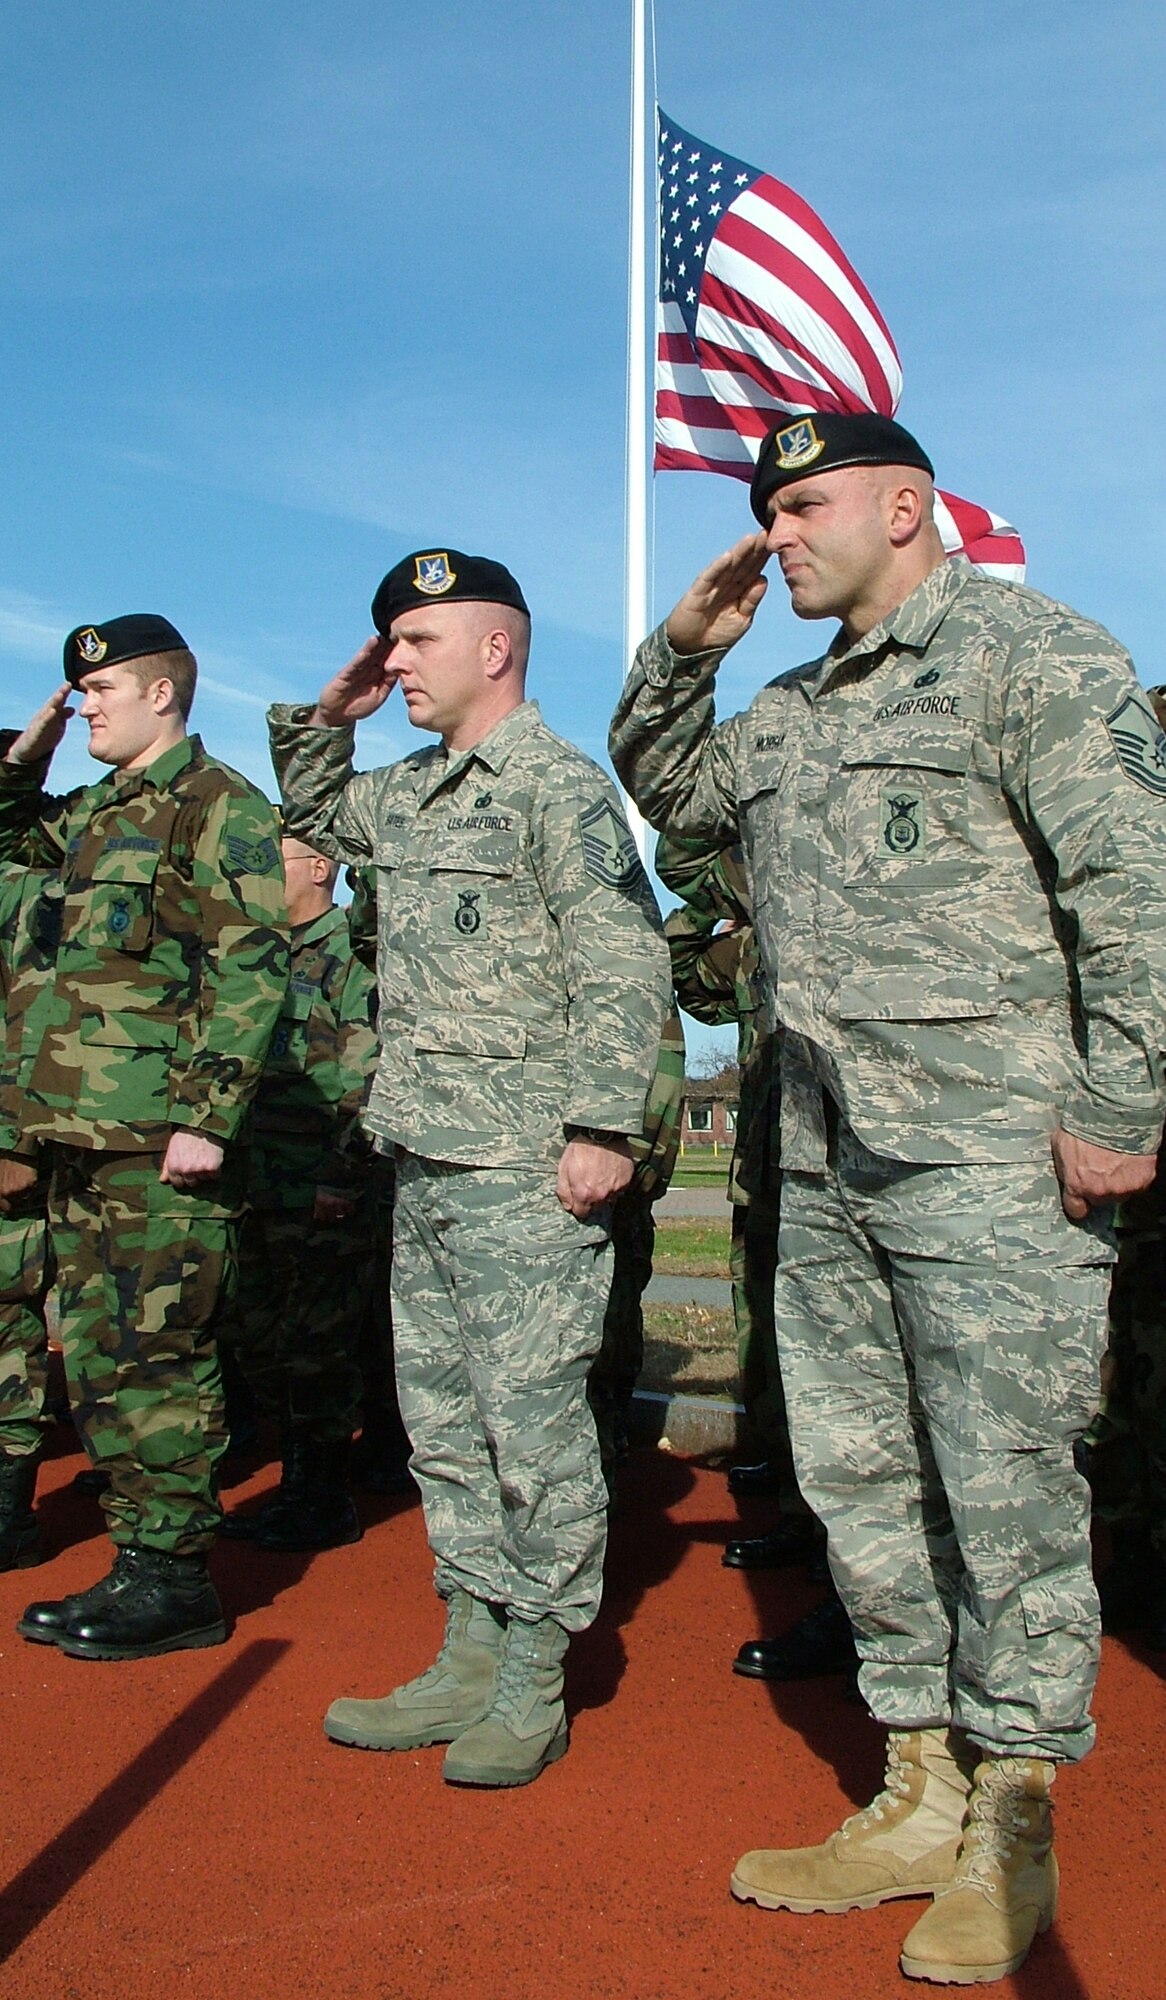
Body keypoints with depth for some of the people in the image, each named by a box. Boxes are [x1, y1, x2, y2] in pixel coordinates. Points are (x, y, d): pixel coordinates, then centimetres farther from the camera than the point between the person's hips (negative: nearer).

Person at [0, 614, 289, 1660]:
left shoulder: (220, 806, -6)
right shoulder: (96, 809, 19)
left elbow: (251, 973, -13)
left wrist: (207, 1117, -19)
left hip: (161, 1140, -9)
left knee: (153, 1357, -4)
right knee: (96, 1358, 12)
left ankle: (174, 1579, 7)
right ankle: (139, 1563, 22)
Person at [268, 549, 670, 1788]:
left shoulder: (558, 788, -8)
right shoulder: (408, 792, 16)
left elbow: (625, 965, -15)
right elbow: (308, 818, 35)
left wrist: (601, 1128, -21)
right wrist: (328, 713, 18)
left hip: (523, 1169, -9)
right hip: (423, 1159, 9)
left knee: (532, 1418, -1)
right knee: (441, 1415, 14)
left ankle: (532, 1684, 12)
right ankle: (469, 1658, 26)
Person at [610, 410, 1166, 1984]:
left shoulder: (1030, 652, -3)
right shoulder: (793, 711, 20)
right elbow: (660, 782, 35)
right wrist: (684, 649, 18)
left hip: (990, 1155, -8)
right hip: (826, 1162, 8)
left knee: (1003, 1485, 0)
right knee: (859, 1478, 11)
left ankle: (1011, 1839, 16)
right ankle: (923, 1800, 26)